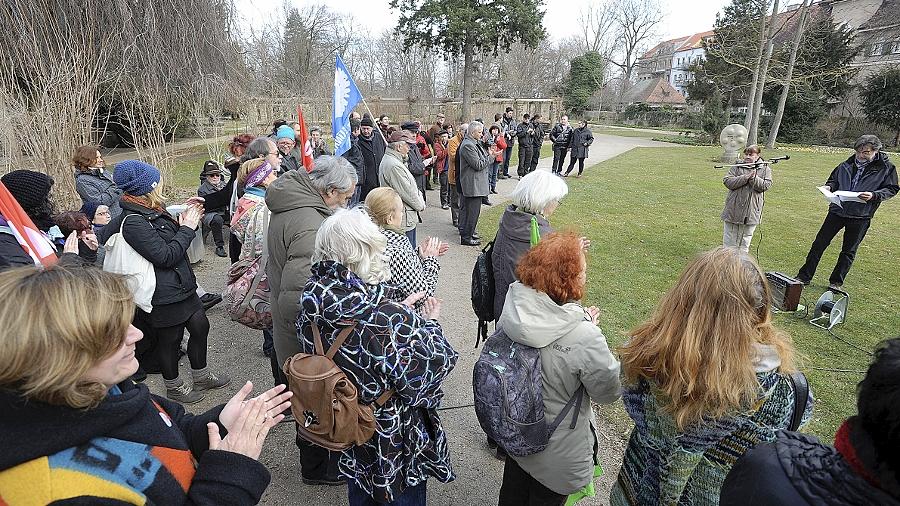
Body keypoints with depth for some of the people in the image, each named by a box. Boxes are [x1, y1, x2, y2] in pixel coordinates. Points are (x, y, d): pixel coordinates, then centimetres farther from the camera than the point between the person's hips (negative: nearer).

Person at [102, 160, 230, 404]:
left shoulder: (153, 211, 4)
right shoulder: (132, 222, -23)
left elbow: (174, 242, 17)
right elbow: (166, 256, -24)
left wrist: (188, 217, 2)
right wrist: (187, 228, -17)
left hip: (182, 285, 9)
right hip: (164, 296, -9)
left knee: (201, 326, 17)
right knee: (170, 340, 11)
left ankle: (201, 375, 37)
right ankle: (174, 387, 34)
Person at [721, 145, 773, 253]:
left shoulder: (765, 169, 3)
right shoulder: (736, 167, 2)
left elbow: (765, 185, -8)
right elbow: (727, 181, -10)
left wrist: (754, 178, -23)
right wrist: (746, 177, -19)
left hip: (751, 212, 0)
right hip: (733, 210, 0)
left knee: (745, 240, 12)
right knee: (729, 241, 8)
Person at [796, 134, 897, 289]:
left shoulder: (886, 168, -3)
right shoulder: (847, 164, 3)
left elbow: (892, 189, -1)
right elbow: (834, 179, 16)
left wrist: (874, 195, -19)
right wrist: (829, 186, -6)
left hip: (861, 216, -2)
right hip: (837, 210, 2)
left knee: (849, 251, 9)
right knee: (819, 243, 1)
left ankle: (836, 282, 22)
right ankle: (804, 276, 9)